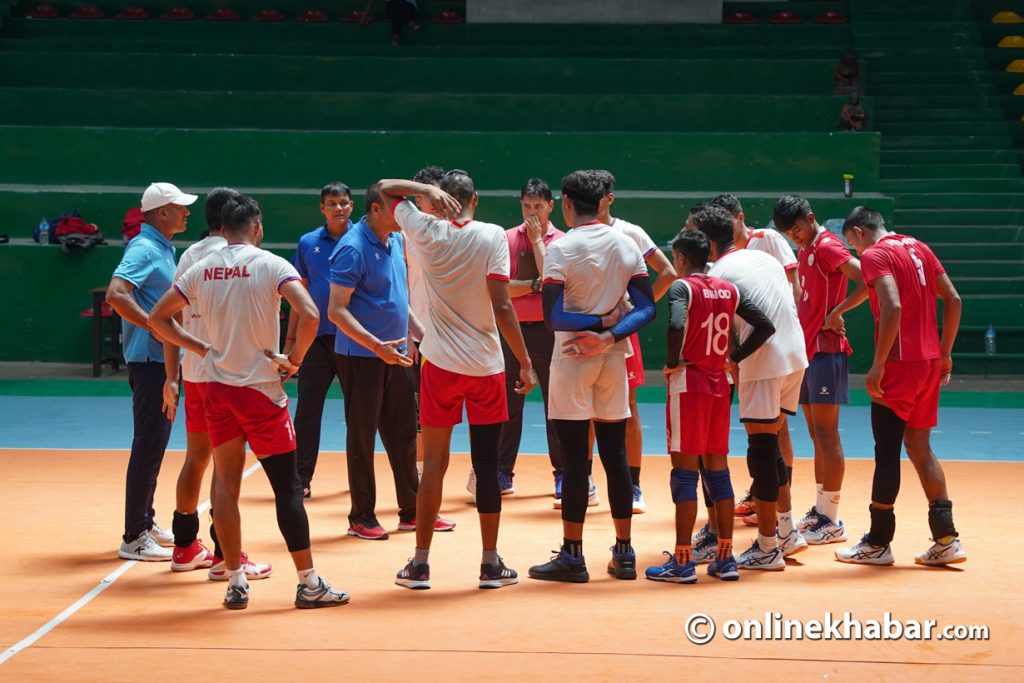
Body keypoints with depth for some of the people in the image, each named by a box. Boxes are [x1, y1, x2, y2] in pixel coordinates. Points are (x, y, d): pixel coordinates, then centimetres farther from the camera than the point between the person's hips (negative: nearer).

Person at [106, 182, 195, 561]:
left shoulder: (163, 249, 15)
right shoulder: (144, 249, -14)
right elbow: (116, 294, -27)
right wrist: (156, 327, -25)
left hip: (164, 358, 10)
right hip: (149, 359, -10)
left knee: (155, 443, 17)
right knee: (148, 445, -8)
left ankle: (146, 522, 27)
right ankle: (134, 538, -4)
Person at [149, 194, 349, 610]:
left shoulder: (201, 270, 5)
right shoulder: (271, 264, -8)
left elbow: (158, 317, 11)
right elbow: (309, 314, -21)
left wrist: (201, 348, 10)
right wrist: (295, 359, -8)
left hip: (217, 387, 4)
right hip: (261, 388, -4)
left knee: (226, 485, 9)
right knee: (287, 487, 1)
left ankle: (235, 583, 11)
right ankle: (309, 584, 6)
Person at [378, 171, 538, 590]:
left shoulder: (426, 231, -2)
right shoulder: (492, 237, -7)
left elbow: (384, 188, 13)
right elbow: (502, 307, -12)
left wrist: (428, 189, -3)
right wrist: (525, 362, -6)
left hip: (440, 364, 1)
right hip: (486, 366, -1)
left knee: (434, 461, 7)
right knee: (486, 464, 4)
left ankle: (420, 564, 8)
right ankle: (491, 564, 11)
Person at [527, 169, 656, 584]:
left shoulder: (561, 248, -10)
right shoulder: (627, 245, 4)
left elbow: (553, 318, -18)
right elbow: (647, 308, -1)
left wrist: (599, 323, -9)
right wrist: (609, 335, -11)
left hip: (573, 360, -5)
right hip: (614, 359, 5)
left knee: (575, 460, -1)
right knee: (615, 457, 10)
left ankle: (572, 557, 4)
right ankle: (624, 554, 14)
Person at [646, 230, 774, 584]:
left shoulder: (681, 287, -10)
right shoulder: (729, 290, 9)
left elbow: (677, 325, -28)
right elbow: (765, 327, 8)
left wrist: (672, 363, -13)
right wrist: (734, 358, 10)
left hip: (688, 384, -6)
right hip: (719, 385, 6)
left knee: (684, 469, -2)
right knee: (717, 469, 12)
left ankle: (682, 562, -1)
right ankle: (725, 558, 15)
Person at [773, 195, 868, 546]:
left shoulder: (827, 246, -11)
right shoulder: (805, 251, 17)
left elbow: (866, 282, -22)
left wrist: (836, 314, -18)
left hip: (826, 350, -9)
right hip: (807, 350, 9)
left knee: (826, 434, -7)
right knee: (816, 435, 13)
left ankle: (832, 522, -4)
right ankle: (820, 510, 21)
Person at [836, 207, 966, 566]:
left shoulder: (874, 255, -8)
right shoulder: (918, 247, 14)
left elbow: (892, 307, -22)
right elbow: (953, 300, 13)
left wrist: (878, 365, -19)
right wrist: (944, 354, 17)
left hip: (900, 364, -8)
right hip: (930, 361, 8)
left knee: (887, 450, 1)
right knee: (919, 446, 14)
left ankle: (878, 543, 9)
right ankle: (946, 540, 12)